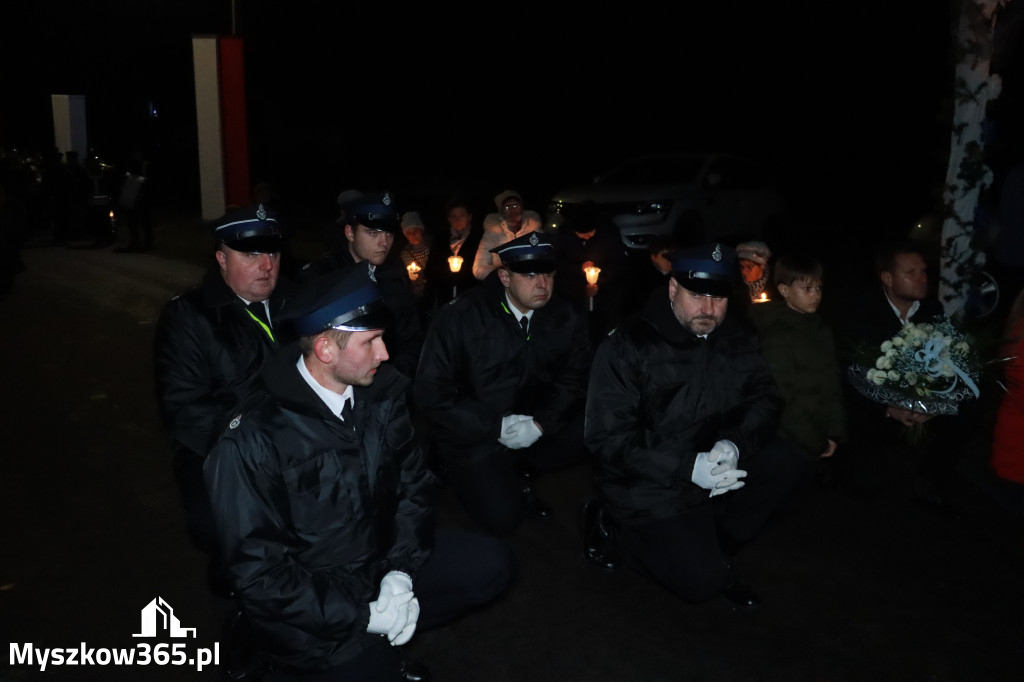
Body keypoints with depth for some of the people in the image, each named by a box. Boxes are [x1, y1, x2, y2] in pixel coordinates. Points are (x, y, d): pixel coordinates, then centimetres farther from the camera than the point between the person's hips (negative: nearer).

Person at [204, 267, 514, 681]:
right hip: (310, 600, -5)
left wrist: (402, 571, -12)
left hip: (382, 558, 6)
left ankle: (377, 641, 3)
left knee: (490, 565, -3)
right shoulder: (252, 441, -23)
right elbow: (259, 572, -20)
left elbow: (412, 481, 1)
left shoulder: (382, 392, -8)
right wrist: (364, 616, -21)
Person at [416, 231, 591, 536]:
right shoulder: (460, 317, -15)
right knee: (503, 517, -19)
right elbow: (433, 393, -15)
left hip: (538, 429, 4)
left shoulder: (565, 319, -3)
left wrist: (540, 423, -18)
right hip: (475, 436, -4)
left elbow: (573, 381, 0)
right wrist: (496, 426, -21)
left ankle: (521, 468, 5)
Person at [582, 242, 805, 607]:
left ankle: (714, 548, 5)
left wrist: (735, 444, -21)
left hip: (713, 467, 6)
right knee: (701, 582, -13)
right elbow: (607, 437, -21)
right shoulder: (627, 345, -18)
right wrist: (688, 468, -29)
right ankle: (611, 527, 11)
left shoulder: (735, 340, 1)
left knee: (783, 462, -13)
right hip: (648, 489, -6)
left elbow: (764, 397, 1)